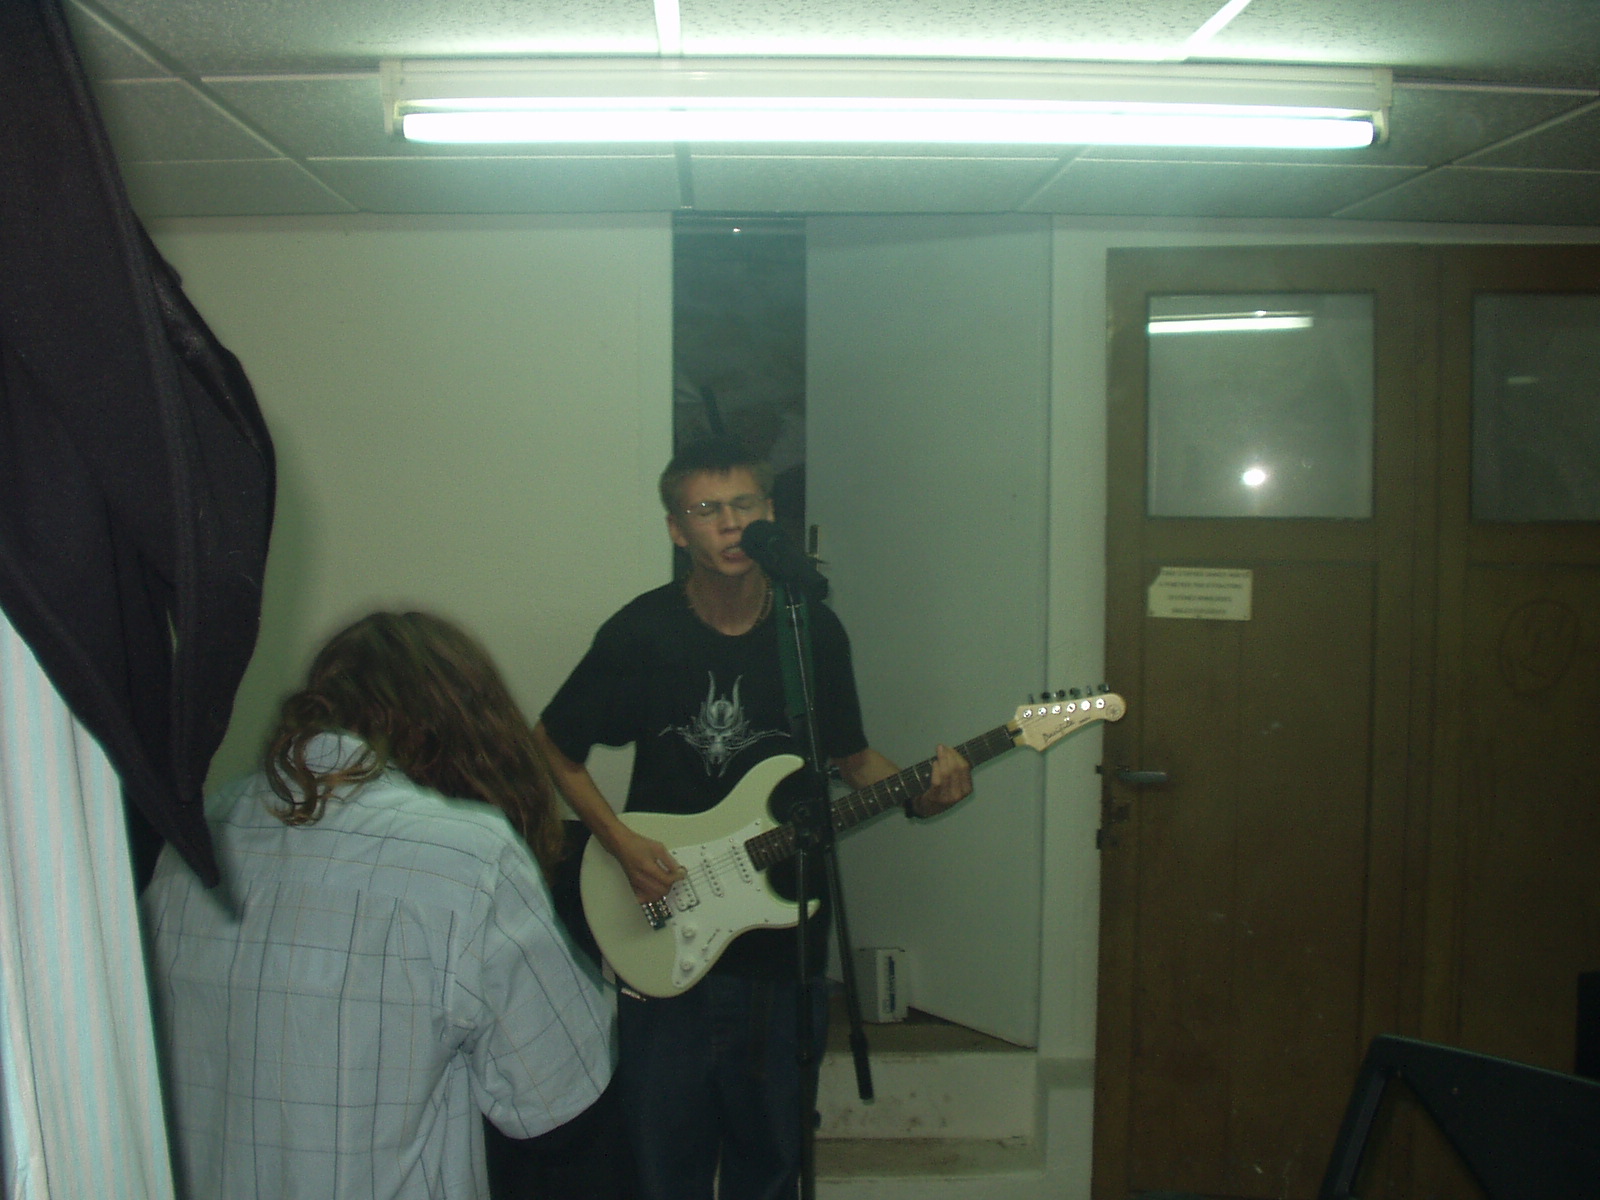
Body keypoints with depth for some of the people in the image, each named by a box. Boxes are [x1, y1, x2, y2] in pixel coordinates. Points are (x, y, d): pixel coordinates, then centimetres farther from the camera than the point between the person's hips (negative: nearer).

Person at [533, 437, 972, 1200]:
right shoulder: (641, 633, -9)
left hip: (781, 937, 2)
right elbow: (551, 748, 2)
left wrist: (918, 792, -9)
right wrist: (621, 843, -11)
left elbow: (848, 754, 10)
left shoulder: (814, 631, -2)